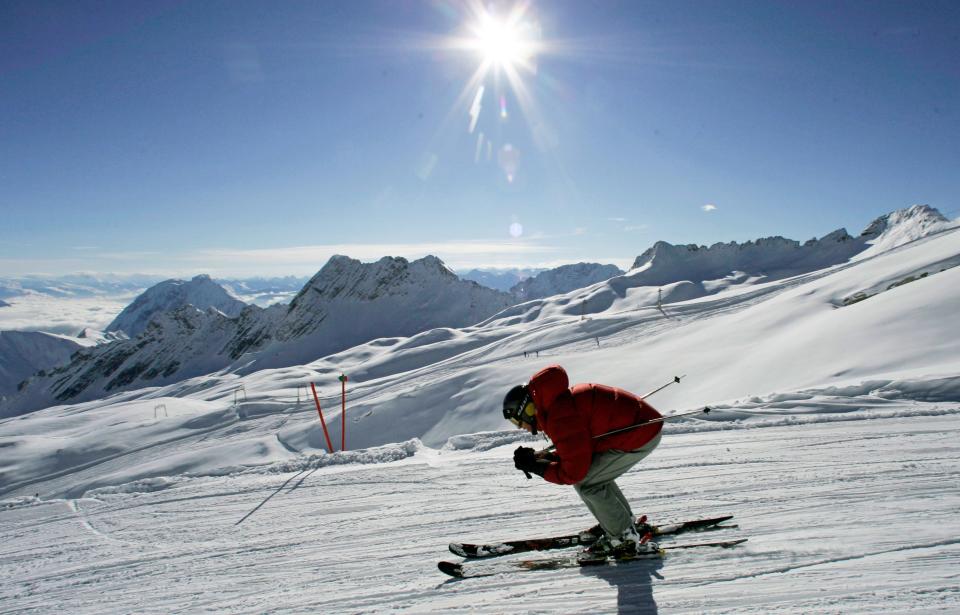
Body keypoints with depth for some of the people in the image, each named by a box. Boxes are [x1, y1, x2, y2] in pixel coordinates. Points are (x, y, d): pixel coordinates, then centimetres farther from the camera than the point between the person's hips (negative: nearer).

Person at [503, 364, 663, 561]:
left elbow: (573, 472, -19)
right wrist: (544, 456, 3)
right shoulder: (558, 403, 8)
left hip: (640, 435, -10)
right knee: (594, 476, 16)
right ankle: (626, 524, 27)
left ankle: (625, 539, 6)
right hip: (644, 425, 10)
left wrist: (536, 467, -9)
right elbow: (578, 452, 15)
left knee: (585, 483, -6)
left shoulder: (561, 419, -23)